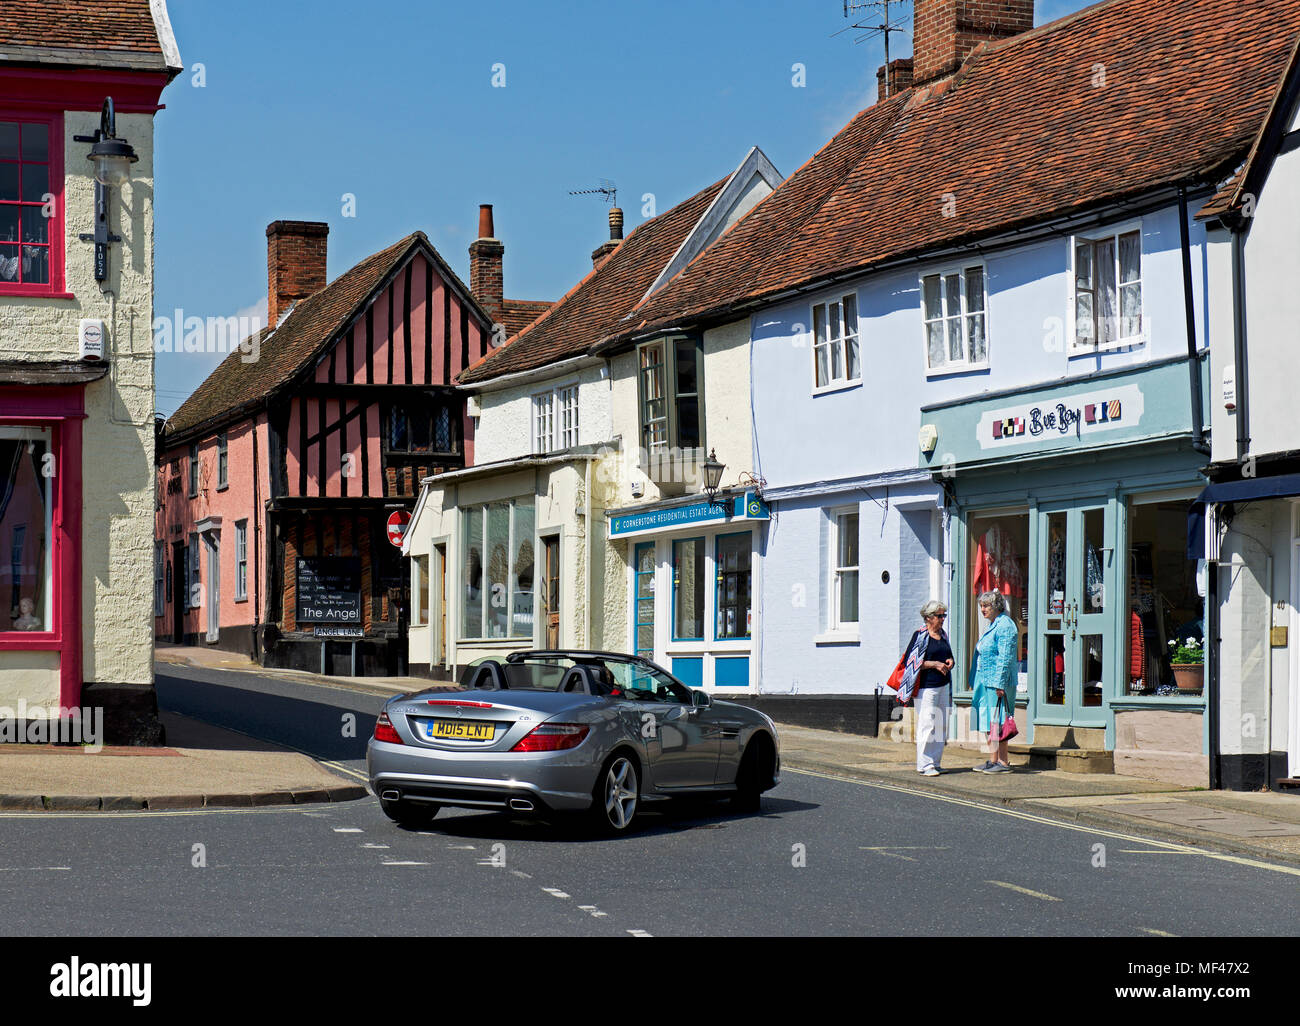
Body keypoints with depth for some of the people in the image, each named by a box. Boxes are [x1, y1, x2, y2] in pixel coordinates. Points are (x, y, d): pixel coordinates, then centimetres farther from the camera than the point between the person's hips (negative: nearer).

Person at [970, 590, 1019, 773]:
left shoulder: (1004, 626, -13)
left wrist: (1000, 684, -22)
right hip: (986, 682, 10)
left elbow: (1005, 658, -18)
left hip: (998, 682, -10)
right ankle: (993, 760, 14)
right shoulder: (992, 625, 18)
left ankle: (1002, 762, -7)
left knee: (997, 723, -9)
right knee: (990, 723, 10)